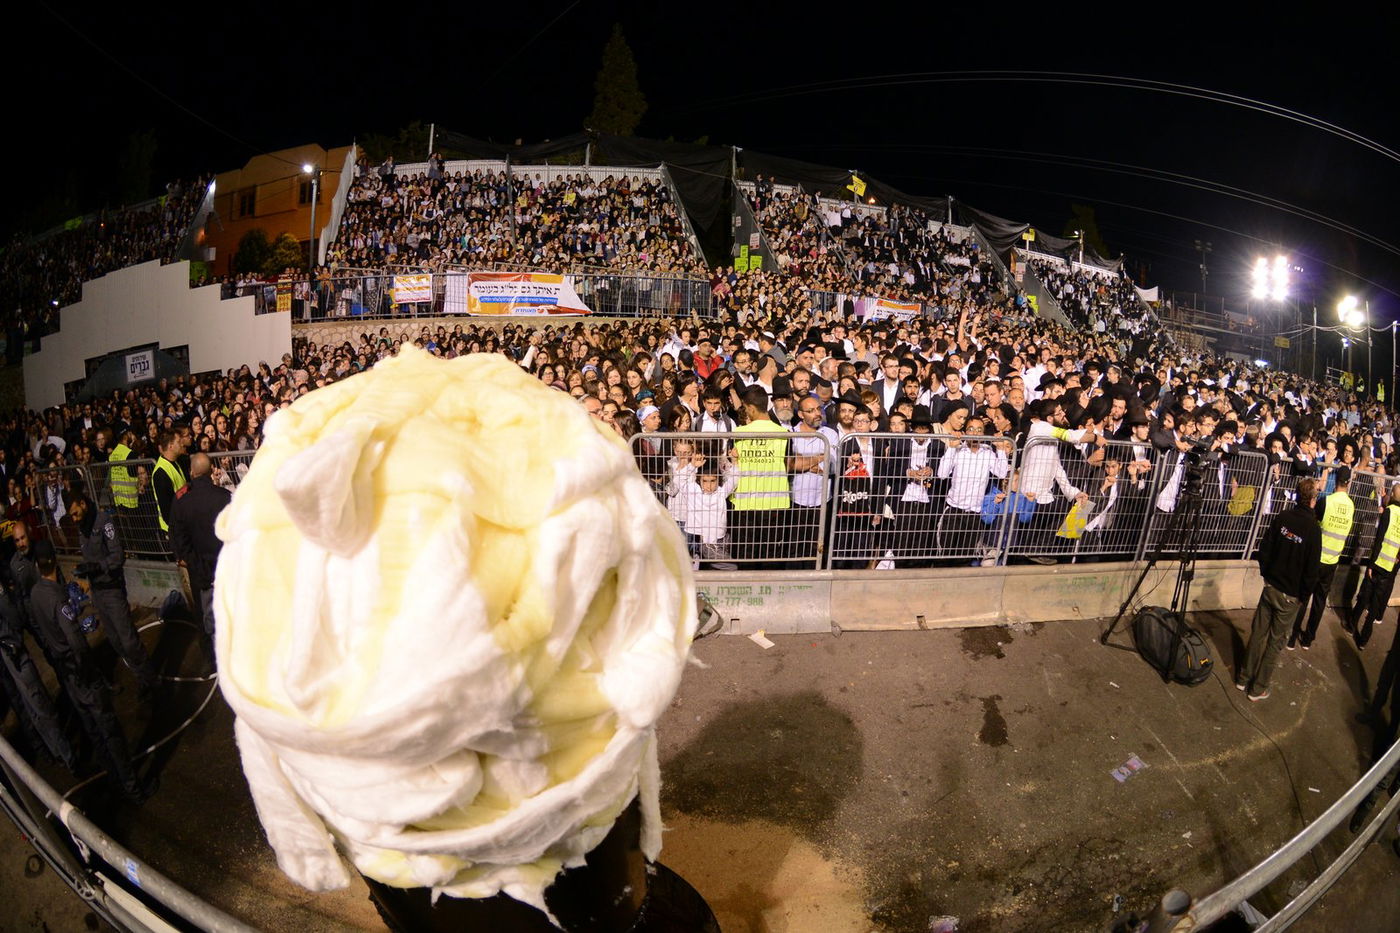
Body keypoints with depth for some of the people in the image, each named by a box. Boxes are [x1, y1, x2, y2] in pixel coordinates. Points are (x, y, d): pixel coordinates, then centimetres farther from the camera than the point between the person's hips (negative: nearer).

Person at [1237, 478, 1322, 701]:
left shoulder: (1282, 518, -8)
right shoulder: (1313, 529, -19)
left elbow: (1264, 549, 1)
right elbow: (1312, 568, -14)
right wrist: (1304, 594, 0)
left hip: (1270, 587, 4)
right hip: (1291, 595, -4)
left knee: (1258, 633, 15)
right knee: (1275, 641, 9)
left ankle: (1244, 678, 26)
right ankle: (1258, 688, 17)